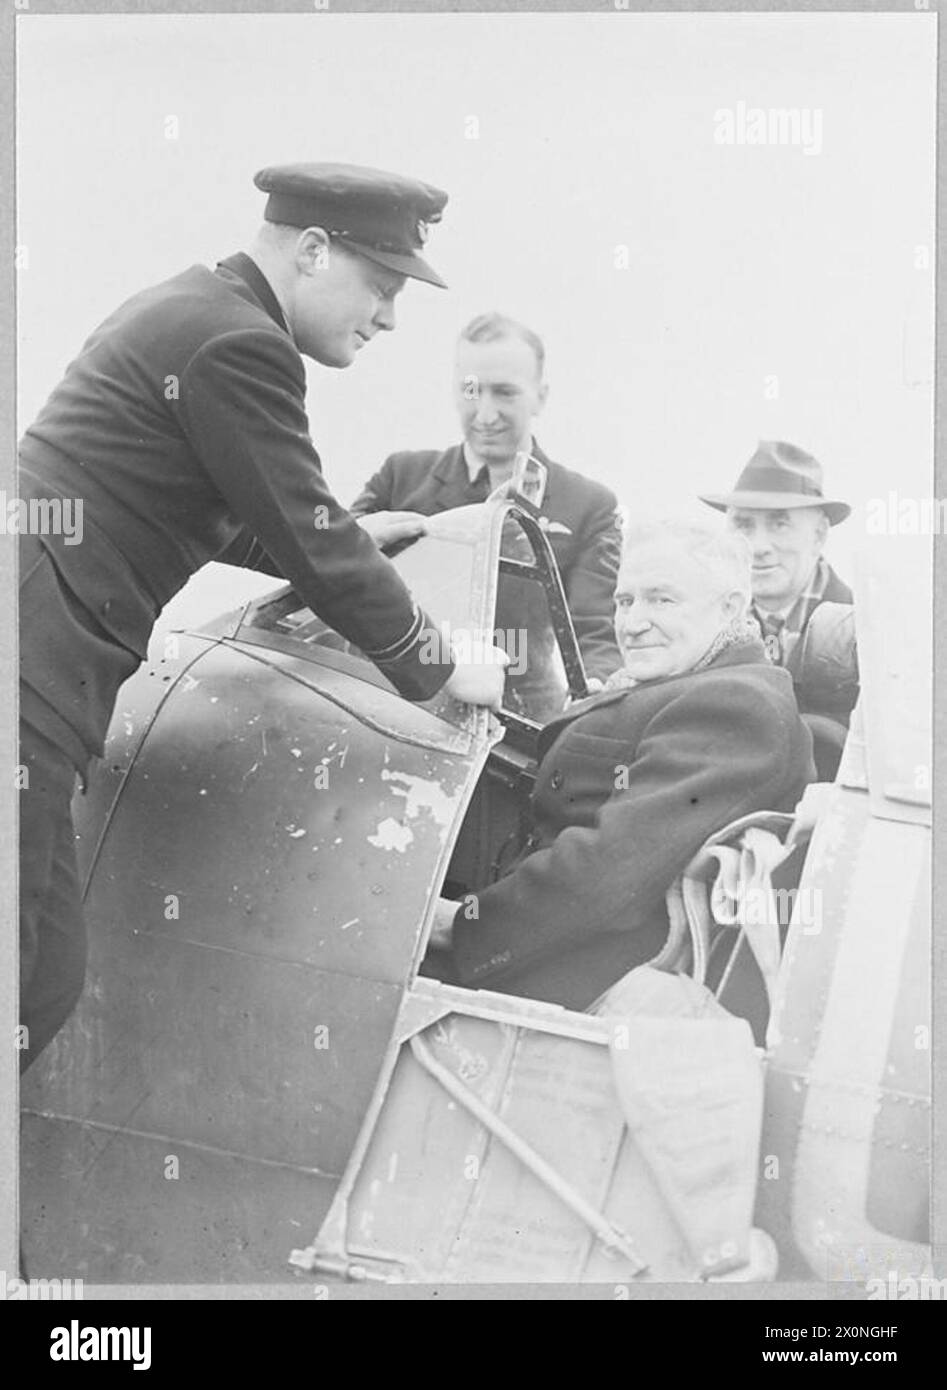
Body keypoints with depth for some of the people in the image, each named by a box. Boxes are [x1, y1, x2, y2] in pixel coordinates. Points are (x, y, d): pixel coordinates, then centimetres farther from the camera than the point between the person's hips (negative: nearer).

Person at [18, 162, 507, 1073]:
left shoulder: (190, 308, 21)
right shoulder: (237, 344, -11)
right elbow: (312, 544, -10)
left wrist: (338, 541, 28)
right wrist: (439, 667, 2)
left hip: (36, 659, 10)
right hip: (28, 659, -10)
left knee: (45, 975, 11)